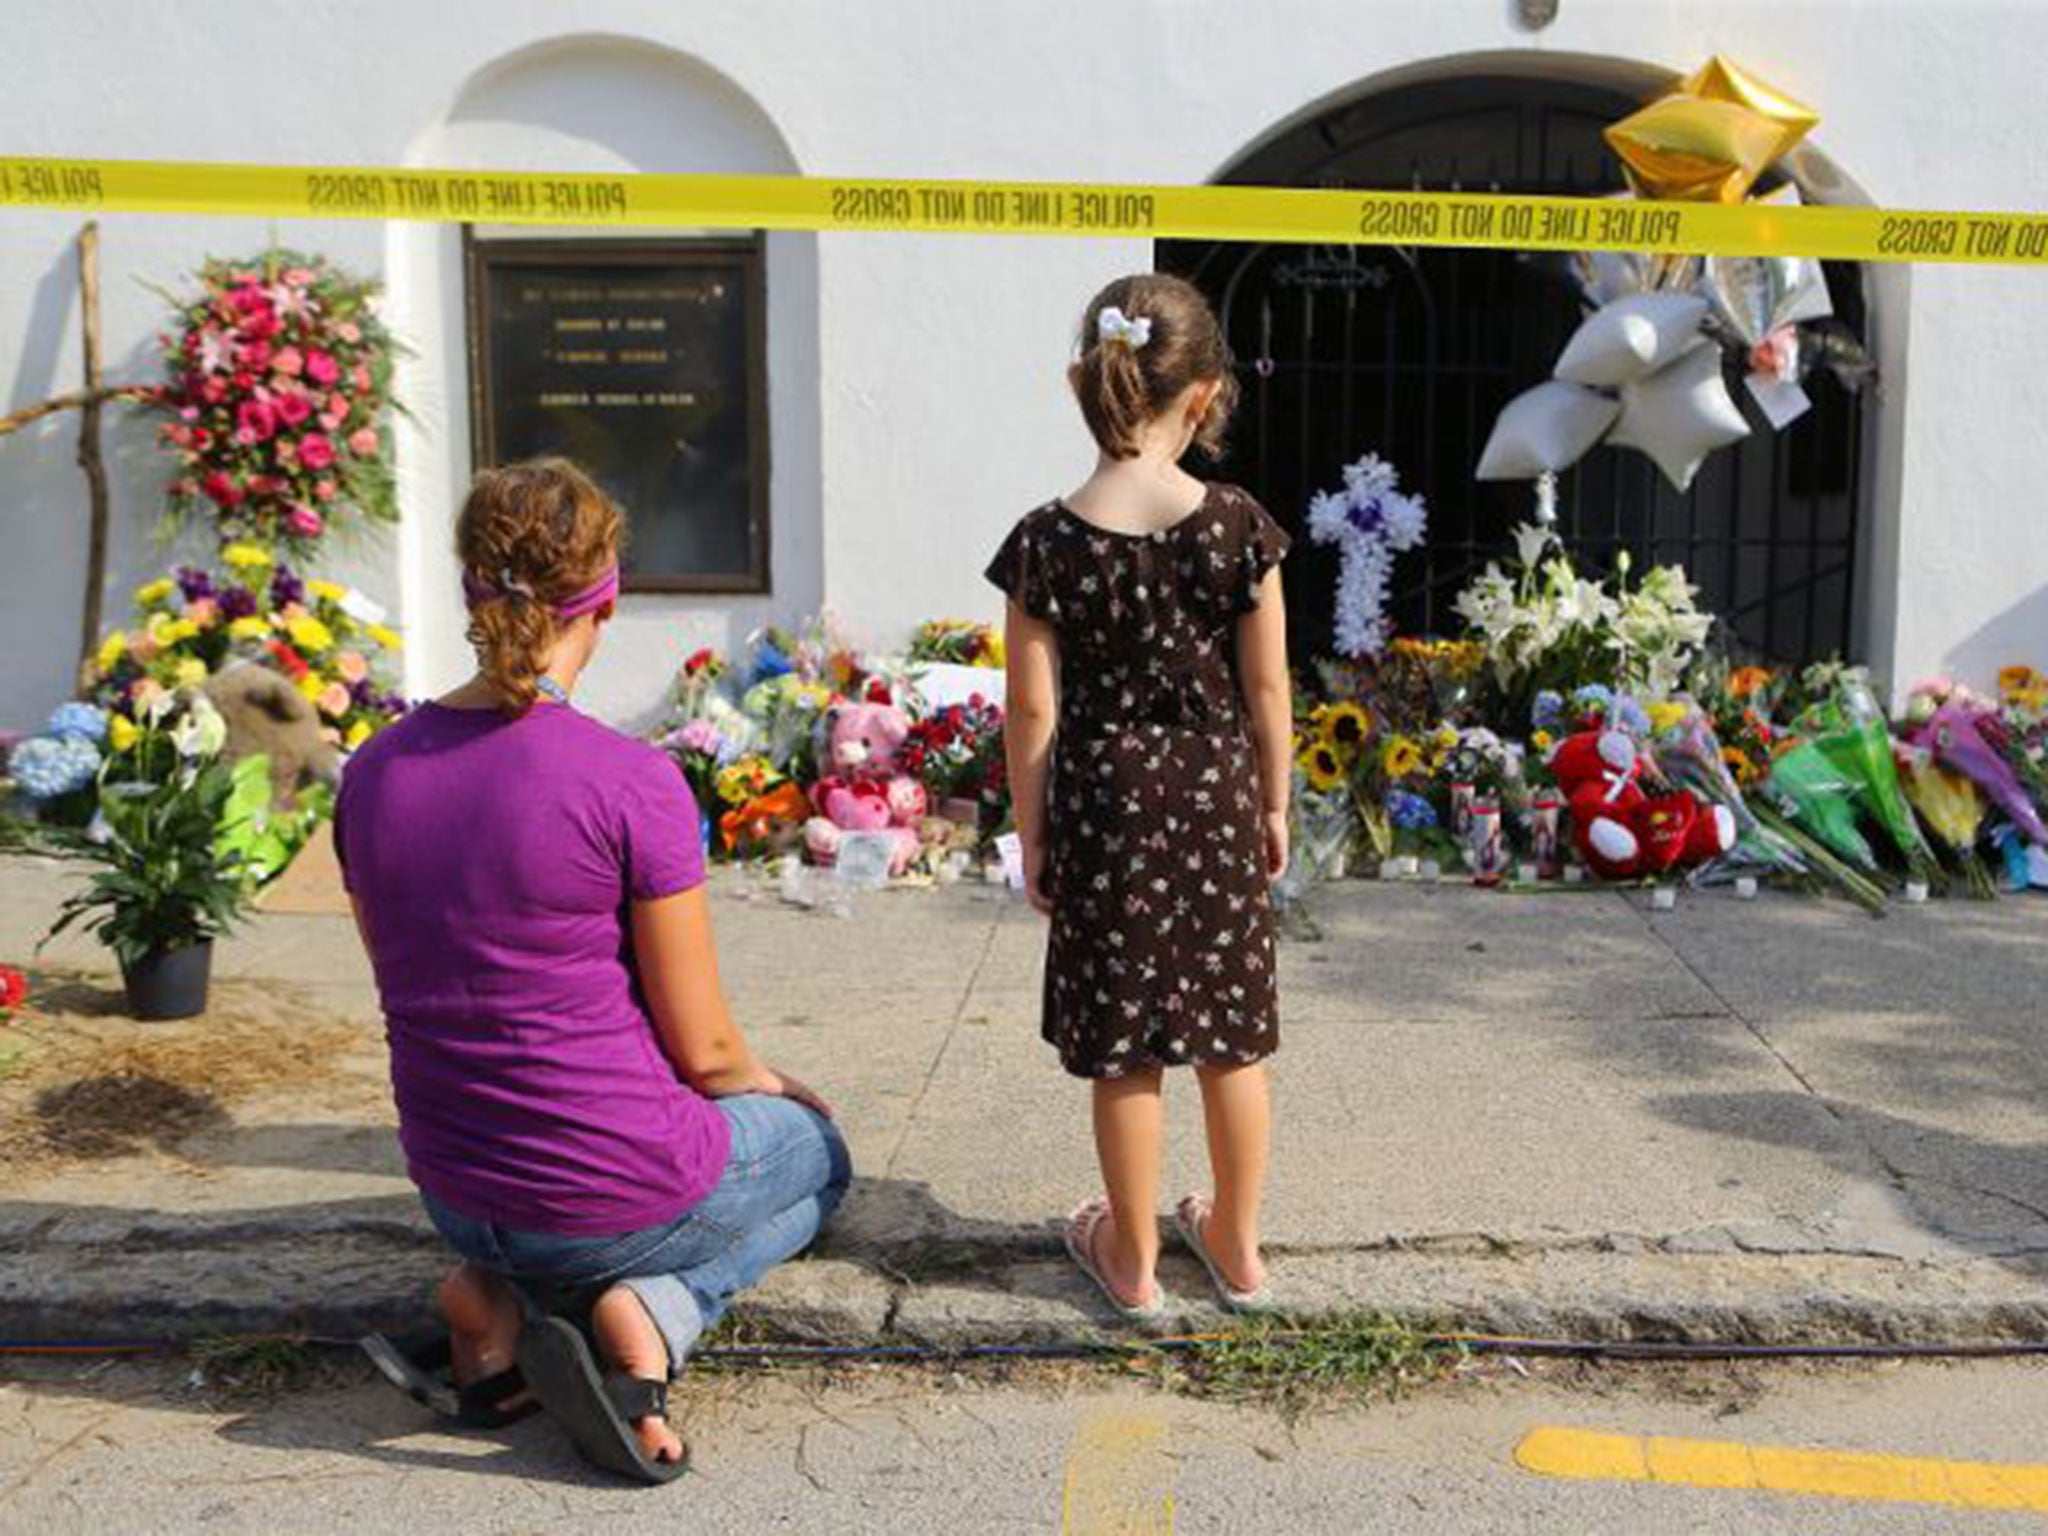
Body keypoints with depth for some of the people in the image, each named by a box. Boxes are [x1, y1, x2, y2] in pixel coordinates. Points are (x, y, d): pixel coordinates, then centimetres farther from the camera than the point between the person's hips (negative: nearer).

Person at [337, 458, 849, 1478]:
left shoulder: (371, 773, -5)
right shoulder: (631, 782, -23)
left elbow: (414, 998, 8)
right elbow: (703, 1049, -14)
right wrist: (778, 1088, 9)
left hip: (456, 1192, 6)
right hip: (624, 1186, -6)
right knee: (818, 1152, 27)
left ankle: (494, 1292, 9)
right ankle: (650, 1315, -1)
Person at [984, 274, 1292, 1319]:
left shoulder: (1047, 543, -11)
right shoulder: (1240, 527, -10)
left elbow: (1034, 713, -7)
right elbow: (1268, 691, -3)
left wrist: (1032, 837, 4)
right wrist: (1273, 806, 10)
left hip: (1105, 810, -1)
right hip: (1219, 801, 1)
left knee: (1123, 1049, 11)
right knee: (1231, 1040, 16)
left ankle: (1133, 1257, 26)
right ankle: (1237, 1246, 31)